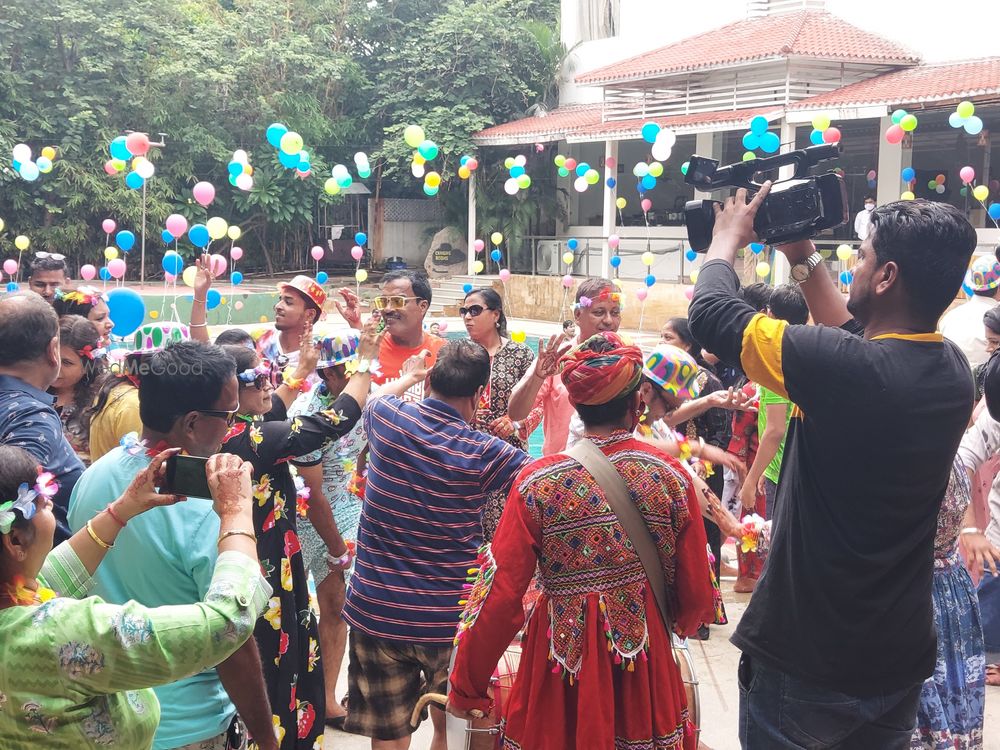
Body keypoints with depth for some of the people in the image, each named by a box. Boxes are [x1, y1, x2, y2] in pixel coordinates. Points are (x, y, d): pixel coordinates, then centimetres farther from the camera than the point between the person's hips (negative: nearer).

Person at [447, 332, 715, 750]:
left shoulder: (538, 482, -12)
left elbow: (500, 597, -12)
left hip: (561, 673, -1)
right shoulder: (672, 477, -8)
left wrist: (466, 691, 0)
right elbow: (696, 598, -2)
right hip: (648, 670, 1)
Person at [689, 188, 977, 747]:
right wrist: (805, 259, 15)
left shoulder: (841, 366, -26)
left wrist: (729, 238, 3)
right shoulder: (954, 370, -4)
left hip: (808, 659, -6)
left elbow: (712, 314, -14)